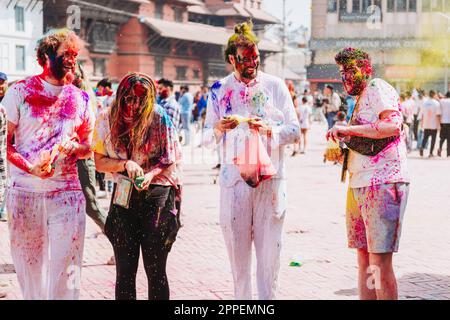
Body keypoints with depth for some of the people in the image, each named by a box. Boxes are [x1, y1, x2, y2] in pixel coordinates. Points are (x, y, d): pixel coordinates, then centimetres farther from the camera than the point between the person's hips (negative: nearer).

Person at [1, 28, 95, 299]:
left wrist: (69, 147, -8)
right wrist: (30, 167, -19)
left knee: (66, 265, -4)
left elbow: (88, 148, 16)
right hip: (24, 192, -1)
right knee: (29, 263, 6)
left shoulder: (80, 99, 9)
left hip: (67, 192, 2)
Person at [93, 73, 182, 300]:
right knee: (125, 270, 0)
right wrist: (126, 164, -13)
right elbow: (99, 162, 5)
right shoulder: (107, 120, 1)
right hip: (124, 197, 2)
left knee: (156, 270, -1)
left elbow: (170, 160, 0)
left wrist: (152, 174, -18)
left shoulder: (159, 118, -5)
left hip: (157, 197, -2)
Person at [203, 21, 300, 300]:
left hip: (271, 178, -1)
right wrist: (219, 128, -14)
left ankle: (268, 298, 7)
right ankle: (241, 299, 12)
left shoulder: (275, 86, 5)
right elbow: (207, 137, 8)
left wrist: (270, 129, -15)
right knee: (237, 246, 3)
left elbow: (295, 131, 4)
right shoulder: (220, 90, 7)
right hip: (234, 178, 1)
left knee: (269, 248, -1)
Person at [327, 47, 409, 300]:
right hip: (360, 185, 10)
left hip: (383, 184, -10)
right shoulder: (360, 100, 23)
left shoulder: (377, 88, -6)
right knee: (364, 256, 9)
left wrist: (348, 129, -21)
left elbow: (393, 125, -22)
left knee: (380, 258, -10)